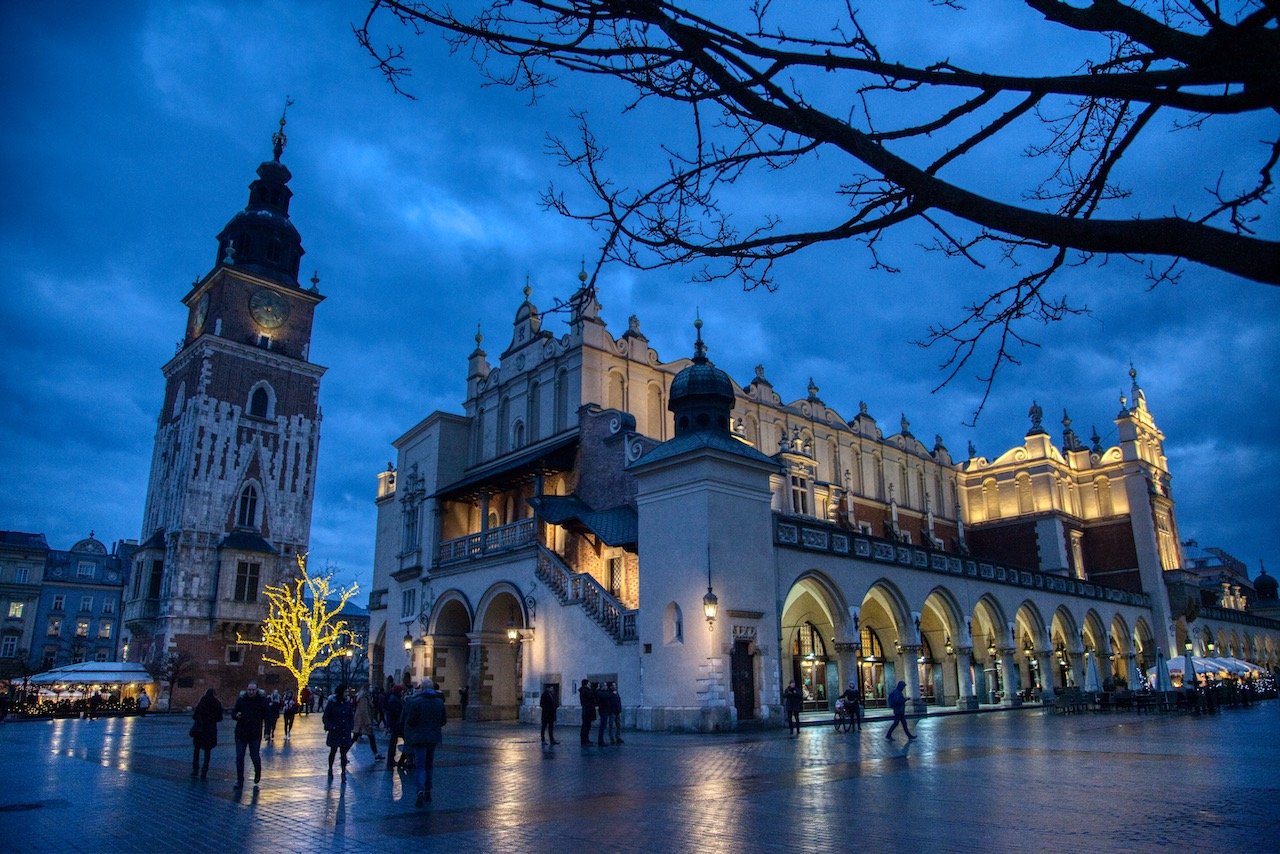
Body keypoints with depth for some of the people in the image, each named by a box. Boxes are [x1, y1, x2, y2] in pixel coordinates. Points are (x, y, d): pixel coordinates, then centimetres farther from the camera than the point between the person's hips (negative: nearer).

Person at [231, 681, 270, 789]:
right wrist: (236, 715, -17)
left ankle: (257, 774, 32)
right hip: (241, 733, 2)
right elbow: (233, 712, 5)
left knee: (255, 756, 3)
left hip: (255, 734, -2)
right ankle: (239, 781, 15)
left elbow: (267, 716, -1)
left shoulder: (262, 700, -6)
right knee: (239, 758, 3)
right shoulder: (241, 699, -1)